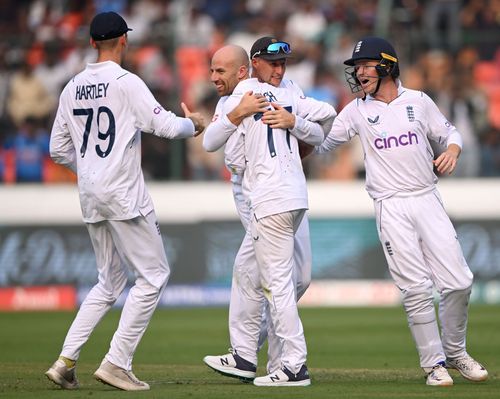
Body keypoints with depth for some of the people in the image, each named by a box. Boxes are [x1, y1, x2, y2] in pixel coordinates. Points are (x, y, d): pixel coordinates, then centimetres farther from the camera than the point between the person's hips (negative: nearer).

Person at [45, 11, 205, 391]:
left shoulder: (72, 88, 10)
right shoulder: (126, 83, -10)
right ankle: (116, 363, -5)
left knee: (110, 281, 17)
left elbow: (59, 149, 14)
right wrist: (193, 124, 4)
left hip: (90, 196, 8)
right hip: (123, 192, -7)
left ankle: (66, 360, 7)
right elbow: (165, 126, -16)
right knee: (154, 274, 1)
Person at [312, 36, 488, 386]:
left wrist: (452, 150, -7)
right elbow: (321, 143, 7)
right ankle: (434, 362, 5)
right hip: (391, 209, -1)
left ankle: (455, 352, 17)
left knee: (458, 282, -4)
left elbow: (449, 132, 15)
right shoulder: (357, 111, 6)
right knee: (416, 289, -7)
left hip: (428, 200, 1)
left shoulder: (418, 102, 6)